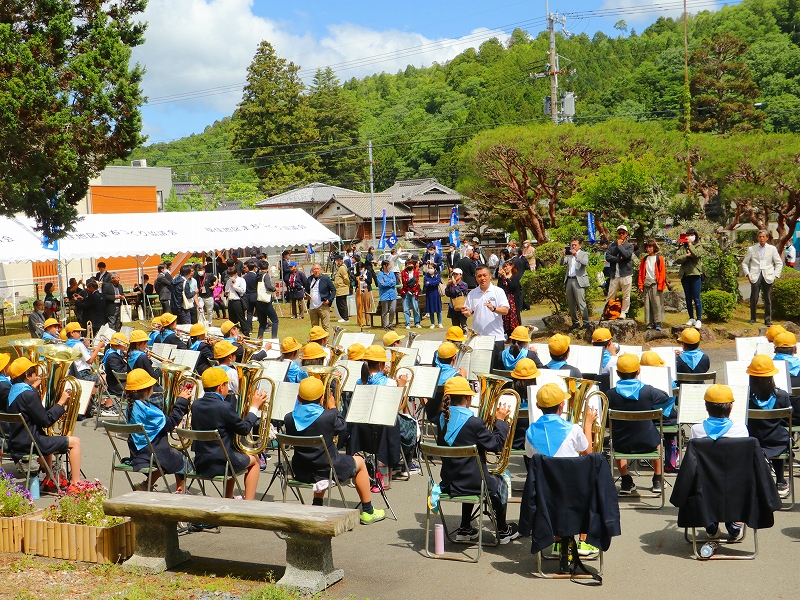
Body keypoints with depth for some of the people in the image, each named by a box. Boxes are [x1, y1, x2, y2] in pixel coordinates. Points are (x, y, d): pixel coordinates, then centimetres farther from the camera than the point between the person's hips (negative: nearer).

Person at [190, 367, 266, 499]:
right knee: (254, 460, 21)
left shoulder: (196, 405, 0)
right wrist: (254, 407, 2)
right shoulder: (225, 407, -20)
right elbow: (244, 429, -9)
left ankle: (229, 499, 39)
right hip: (220, 465, -7)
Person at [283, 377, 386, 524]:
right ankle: (367, 512, 29)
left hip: (300, 473, 5)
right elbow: (342, 427, -1)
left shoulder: (289, 419, -11)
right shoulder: (328, 416, -21)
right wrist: (333, 407, 12)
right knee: (359, 462, 23)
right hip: (327, 470, -5)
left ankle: (317, 506, 37)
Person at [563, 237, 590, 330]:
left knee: (581, 303, -10)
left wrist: (576, 255, -22)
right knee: (571, 304, 7)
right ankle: (575, 322, 15)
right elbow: (563, 263, 4)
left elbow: (585, 263, -14)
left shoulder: (584, 254, 5)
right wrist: (564, 255, -14)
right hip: (569, 280, 5)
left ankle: (586, 322, -6)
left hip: (578, 281, -5)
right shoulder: (569, 254, 16)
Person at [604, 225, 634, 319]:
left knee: (626, 296, 1)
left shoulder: (630, 246, 7)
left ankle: (623, 313, 10)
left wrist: (619, 245, -3)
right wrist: (619, 259, -10)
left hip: (626, 274, -2)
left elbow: (627, 255, -14)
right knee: (610, 296, 1)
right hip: (614, 274, 2)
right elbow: (607, 257, -1)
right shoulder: (612, 245, 13)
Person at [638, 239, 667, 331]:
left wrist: (660, 285, -9)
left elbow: (662, 272, -1)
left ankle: (658, 323, -6)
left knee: (657, 303, -8)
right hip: (646, 284, 4)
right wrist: (641, 285, 6)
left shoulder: (659, 258, 3)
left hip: (655, 284, -4)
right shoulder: (644, 260, 15)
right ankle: (650, 323, 5)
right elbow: (641, 273, 14)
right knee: (647, 304, 2)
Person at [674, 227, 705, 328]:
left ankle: (699, 319, -2)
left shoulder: (699, 246, 3)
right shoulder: (682, 247, 12)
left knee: (696, 299, -6)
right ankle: (691, 318, 19)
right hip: (685, 275, 4)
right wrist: (687, 256, -13)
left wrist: (690, 244, -8)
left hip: (695, 274, -4)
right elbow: (677, 260, 0)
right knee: (688, 299, 10)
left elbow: (696, 254, -19)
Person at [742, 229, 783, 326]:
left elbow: (779, 263, 11)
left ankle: (768, 319, 8)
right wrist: (747, 274, 1)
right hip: (755, 277, 0)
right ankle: (753, 318, 12)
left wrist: (776, 275, 1)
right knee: (754, 299, -2)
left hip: (767, 277, 0)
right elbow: (744, 263, 14)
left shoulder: (772, 249, 9)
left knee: (768, 300, 1)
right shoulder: (751, 249, 10)